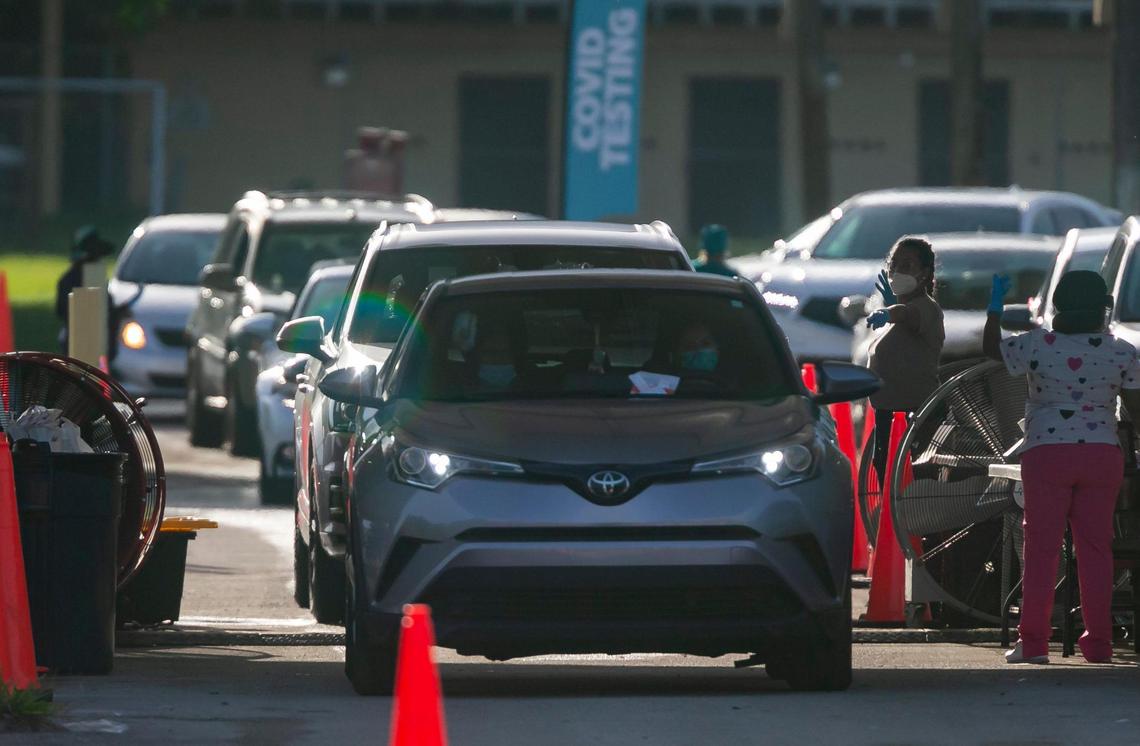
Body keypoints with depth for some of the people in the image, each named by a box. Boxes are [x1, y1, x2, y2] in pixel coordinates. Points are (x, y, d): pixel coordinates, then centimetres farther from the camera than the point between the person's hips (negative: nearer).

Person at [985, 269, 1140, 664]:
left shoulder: (1038, 346, -4)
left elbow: (990, 347, 13)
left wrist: (995, 305, 26)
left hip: (1047, 452, -1)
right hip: (1101, 454, 1)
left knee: (1042, 547, 2)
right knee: (1095, 548, 6)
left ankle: (1033, 642, -1)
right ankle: (1098, 643, 6)